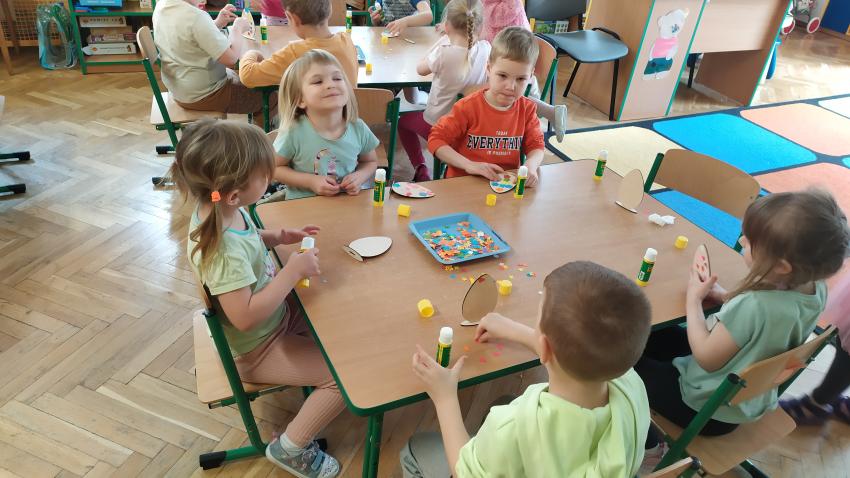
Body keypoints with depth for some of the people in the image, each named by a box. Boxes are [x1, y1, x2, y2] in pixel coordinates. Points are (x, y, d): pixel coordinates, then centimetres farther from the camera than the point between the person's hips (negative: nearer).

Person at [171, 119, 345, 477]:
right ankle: (291, 447, 10)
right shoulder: (224, 249, -38)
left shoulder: (220, 210, -11)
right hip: (257, 348, -9)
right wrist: (293, 271, -32)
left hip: (275, 315, 9)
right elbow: (246, 317, -36)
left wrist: (277, 237, -5)